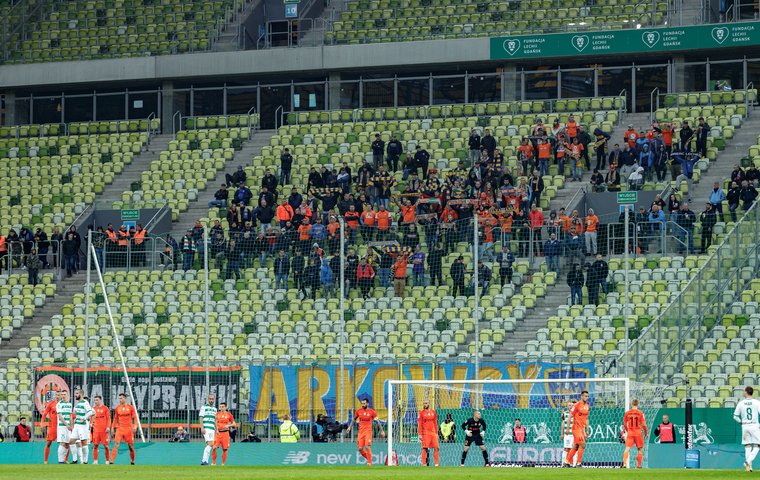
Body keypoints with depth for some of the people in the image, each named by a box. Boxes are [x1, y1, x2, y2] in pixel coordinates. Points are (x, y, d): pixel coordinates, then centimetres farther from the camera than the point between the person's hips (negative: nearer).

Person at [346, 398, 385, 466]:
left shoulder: (372, 412, -5)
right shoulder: (359, 411, 5)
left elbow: (378, 422, 1)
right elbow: (354, 419, 21)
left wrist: (382, 431, -1)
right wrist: (350, 427, 16)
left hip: (368, 431, -4)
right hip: (361, 432, 4)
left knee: (367, 447, -15)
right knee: (360, 448, -1)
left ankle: (369, 462, -3)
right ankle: (368, 458, 22)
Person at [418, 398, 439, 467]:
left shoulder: (433, 412, 12)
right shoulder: (421, 412, 0)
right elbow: (419, 424, -3)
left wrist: (436, 433, 13)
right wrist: (420, 435, -8)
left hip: (433, 432, 4)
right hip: (425, 433, -4)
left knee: (436, 448, 0)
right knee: (425, 448, -7)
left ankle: (437, 463, 4)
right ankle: (424, 463, -5)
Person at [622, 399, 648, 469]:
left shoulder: (627, 413, 3)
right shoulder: (640, 413, -5)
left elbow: (624, 424, 9)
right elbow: (643, 424, -5)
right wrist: (646, 432, 9)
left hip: (630, 432, 1)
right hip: (638, 433, -1)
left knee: (627, 448, -3)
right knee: (640, 449, 12)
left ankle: (624, 463, -20)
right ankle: (638, 465, 14)